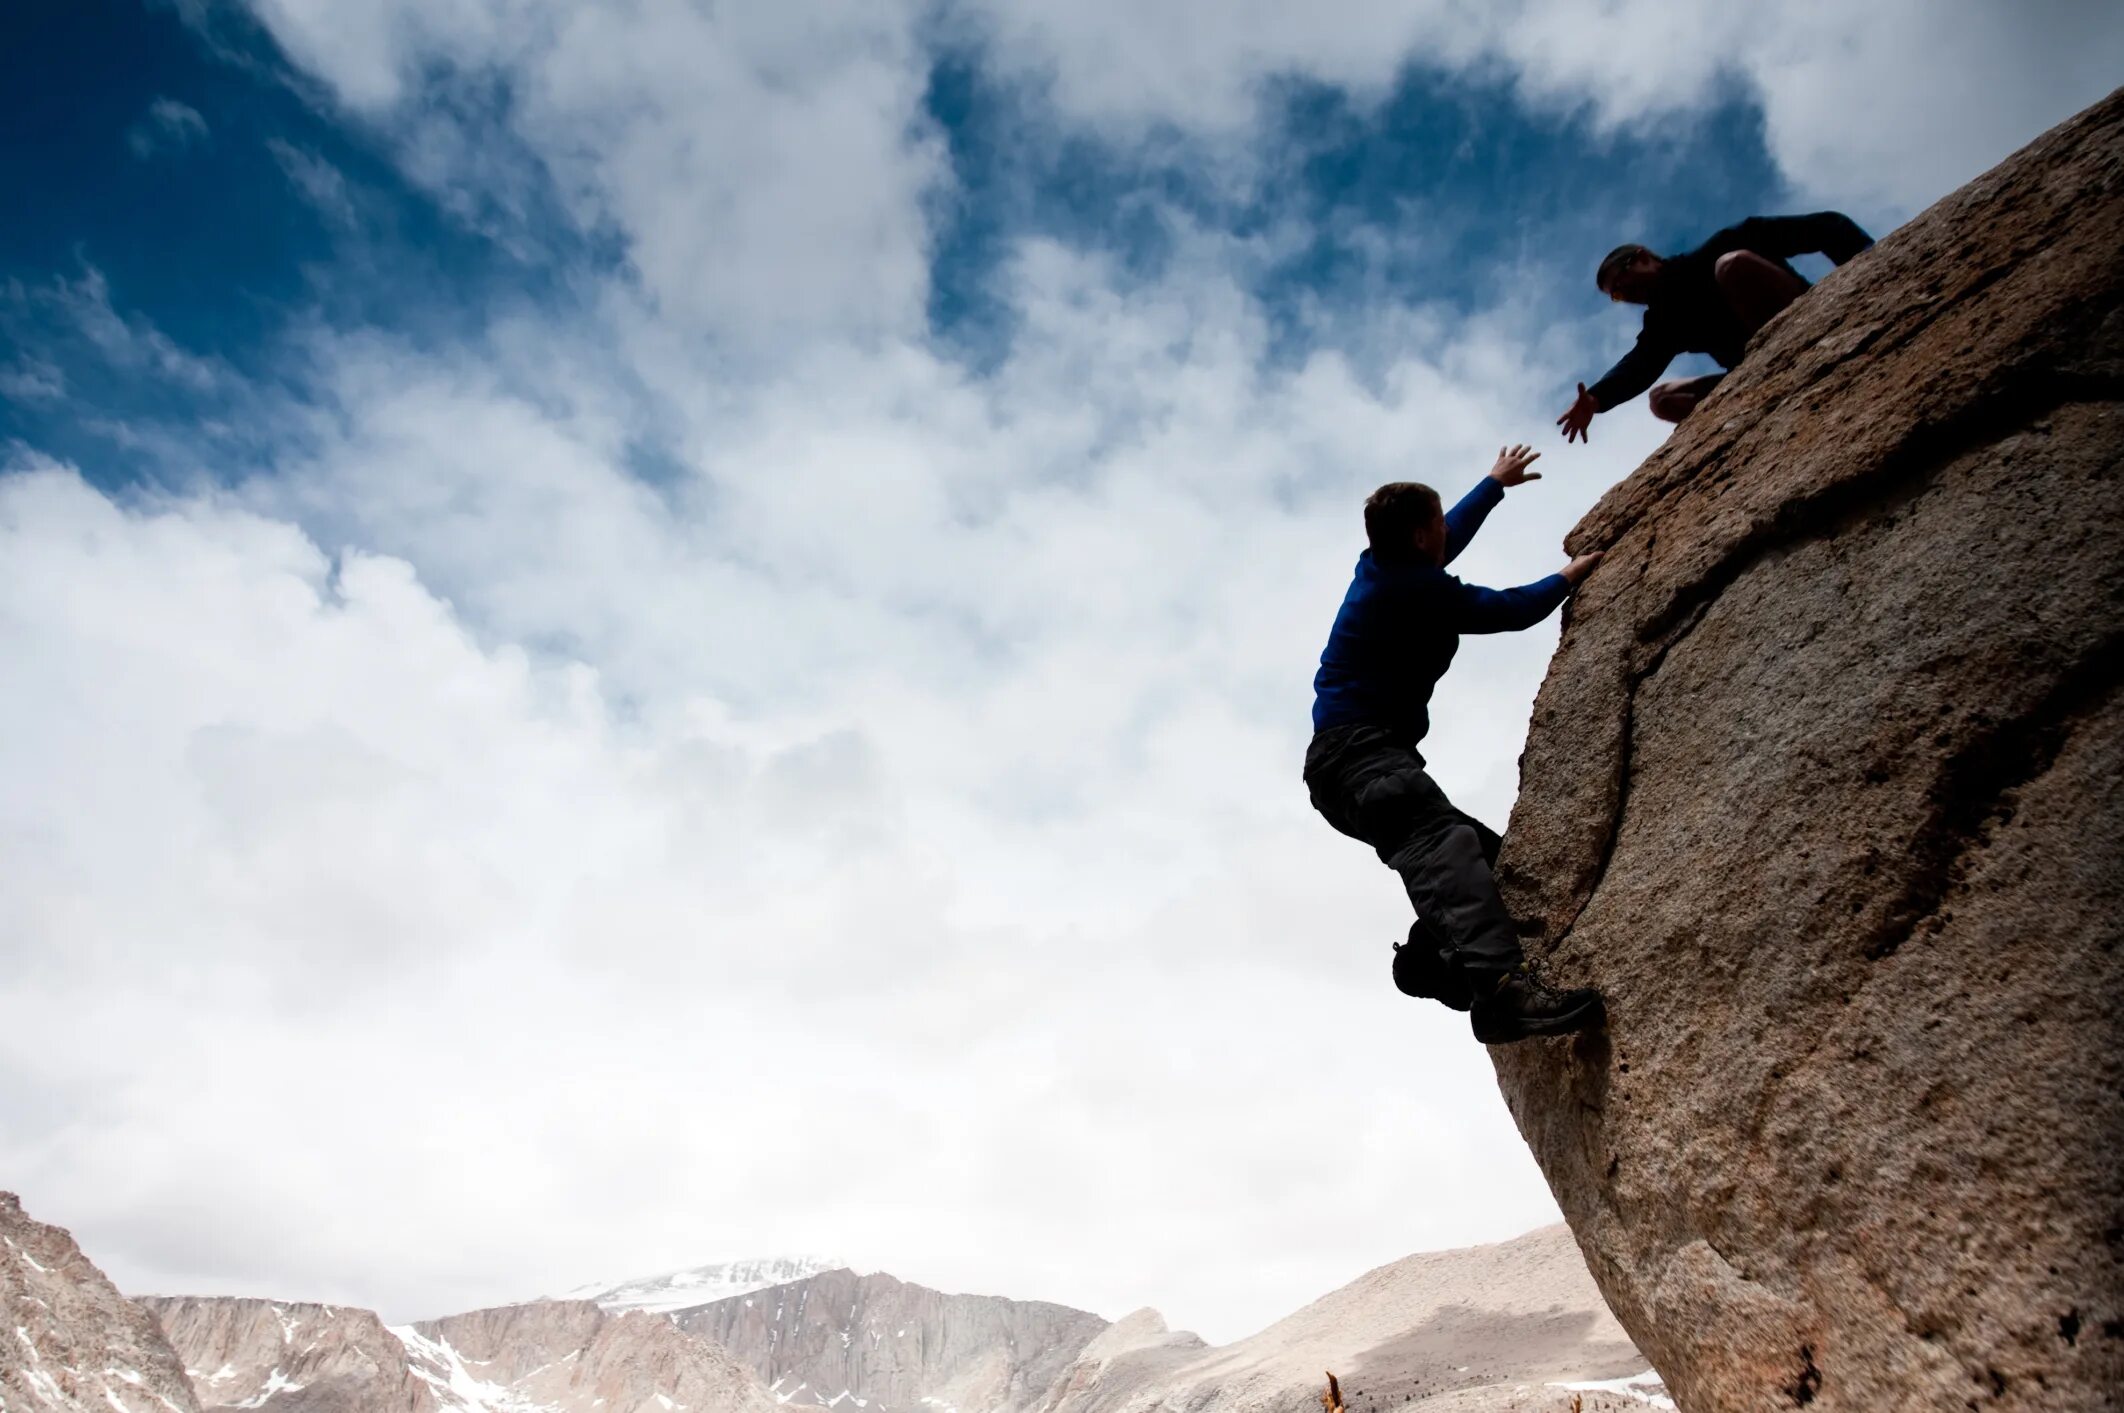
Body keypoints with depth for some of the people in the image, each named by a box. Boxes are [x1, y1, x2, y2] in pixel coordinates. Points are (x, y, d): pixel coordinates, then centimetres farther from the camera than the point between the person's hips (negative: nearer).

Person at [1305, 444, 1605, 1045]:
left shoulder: (1381, 569, 19)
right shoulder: (1416, 589, -10)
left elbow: (1449, 536, 39)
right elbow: (1509, 609, 2)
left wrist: (1496, 483, 51)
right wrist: (1570, 576, 20)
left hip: (1346, 762, 11)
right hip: (1360, 752, -11)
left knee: (1483, 849, 5)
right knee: (1443, 846, -33)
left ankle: (1430, 956, -10)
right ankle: (1502, 987, -52)